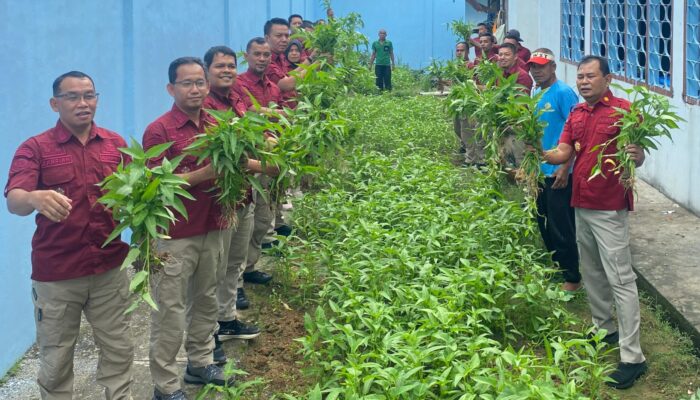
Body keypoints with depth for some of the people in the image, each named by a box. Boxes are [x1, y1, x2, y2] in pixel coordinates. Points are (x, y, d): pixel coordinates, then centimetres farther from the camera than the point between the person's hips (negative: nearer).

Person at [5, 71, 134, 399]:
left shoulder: (116, 144, 5)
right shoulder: (35, 148, -5)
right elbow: (14, 201, -19)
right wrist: (36, 198, -43)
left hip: (109, 268, 3)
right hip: (56, 273, -3)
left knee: (118, 349, 11)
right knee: (56, 359, 8)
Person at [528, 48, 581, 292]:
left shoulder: (563, 93, -14)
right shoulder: (536, 94, 11)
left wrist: (565, 168, -22)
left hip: (558, 173, -8)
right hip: (540, 171, 8)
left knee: (561, 228, -1)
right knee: (544, 225, 16)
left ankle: (572, 278, 11)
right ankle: (555, 267, 31)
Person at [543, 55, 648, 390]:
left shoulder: (622, 110, -10)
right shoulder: (576, 114, 11)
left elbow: (637, 156, -13)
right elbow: (562, 153, 5)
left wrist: (636, 156, -36)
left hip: (609, 209, -7)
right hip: (581, 205, 7)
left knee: (620, 280, -7)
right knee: (592, 273, 19)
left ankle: (632, 357, -5)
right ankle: (604, 328, 36)